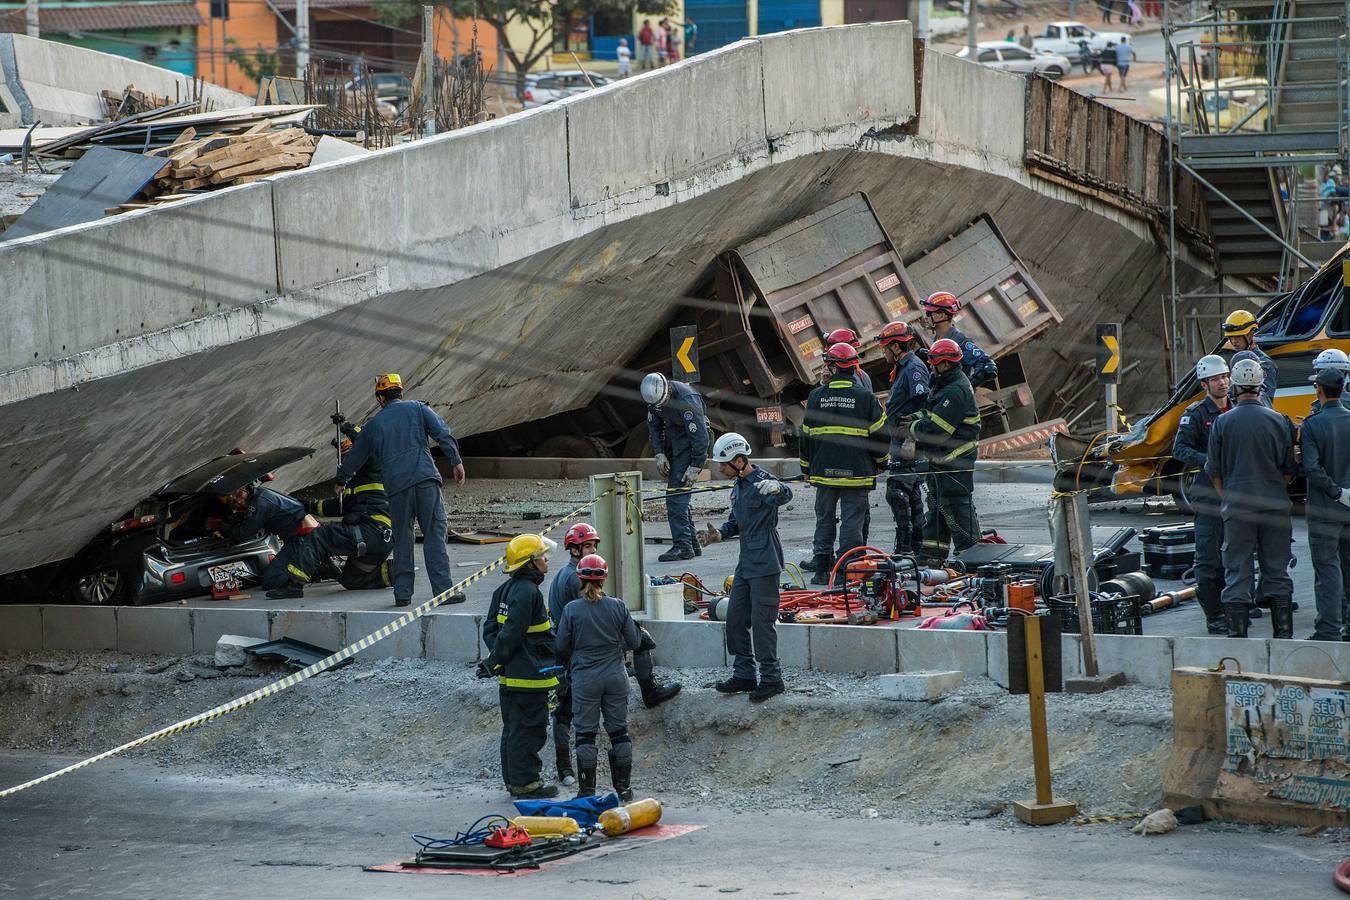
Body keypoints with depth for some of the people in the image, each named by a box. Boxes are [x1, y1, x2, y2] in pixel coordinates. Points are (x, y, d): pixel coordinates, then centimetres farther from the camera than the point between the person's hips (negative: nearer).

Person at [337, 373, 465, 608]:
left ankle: (402, 593, 9)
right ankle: (442, 589, -11)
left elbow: (355, 455, 31)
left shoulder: (374, 424, 19)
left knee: (402, 540, 10)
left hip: (396, 486, 2)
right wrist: (456, 461, -1)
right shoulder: (417, 408, 13)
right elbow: (443, 434, -1)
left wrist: (341, 480, 47)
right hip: (425, 479, -2)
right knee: (435, 535, -3)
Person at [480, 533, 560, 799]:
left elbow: (490, 628, 13)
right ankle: (526, 783, 2)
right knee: (529, 729, -2)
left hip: (510, 676, 10)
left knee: (513, 727, 15)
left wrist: (496, 658, 5)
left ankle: (514, 779, 23)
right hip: (529, 676, -10)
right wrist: (495, 662, -12)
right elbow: (511, 633, -21)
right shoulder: (528, 592, -19)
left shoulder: (505, 589, 12)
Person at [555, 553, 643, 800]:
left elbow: (562, 648, -2)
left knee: (585, 735, 5)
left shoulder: (572, 609, -9)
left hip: (585, 679, -2)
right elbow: (634, 642, 2)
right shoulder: (618, 607, -4)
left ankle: (587, 791, 5)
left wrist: (569, 668, 19)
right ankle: (624, 787, 14)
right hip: (615, 677, 2)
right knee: (619, 732, 11)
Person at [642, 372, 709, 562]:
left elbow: (699, 436, -25)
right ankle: (691, 545, 15)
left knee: (676, 495, -15)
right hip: (673, 445, 8)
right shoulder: (656, 397, -4)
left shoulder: (687, 400, -28)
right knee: (678, 497, 8)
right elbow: (654, 426, 9)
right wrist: (660, 453, -2)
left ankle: (682, 546, -14)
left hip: (690, 446, -8)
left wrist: (695, 467, -22)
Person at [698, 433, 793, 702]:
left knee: (762, 621, -7)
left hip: (765, 563, -10)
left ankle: (771, 678, 0)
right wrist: (720, 534, 4)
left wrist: (777, 489, -61)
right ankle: (744, 674, 22)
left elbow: (784, 496, -38)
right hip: (746, 563, 10)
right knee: (735, 619, 12)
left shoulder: (762, 481, -16)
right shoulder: (739, 486, 14)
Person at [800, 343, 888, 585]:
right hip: (856, 472, -2)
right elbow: (879, 435, -1)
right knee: (852, 520, 3)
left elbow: (806, 436, 7)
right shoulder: (865, 397, -6)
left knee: (824, 520, 12)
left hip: (823, 472, 2)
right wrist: (880, 463, 16)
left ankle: (822, 569, 12)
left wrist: (807, 469, 18)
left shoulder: (816, 396, 0)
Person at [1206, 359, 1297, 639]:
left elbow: (1214, 471, 3)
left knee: (1237, 573, 3)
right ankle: (1284, 633, 11)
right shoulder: (1279, 421, 1)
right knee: (1277, 571, 9)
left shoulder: (1223, 422, -3)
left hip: (1237, 507, -1)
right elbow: (1289, 469, 7)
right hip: (1274, 506, 2)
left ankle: (1237, 634, 2)